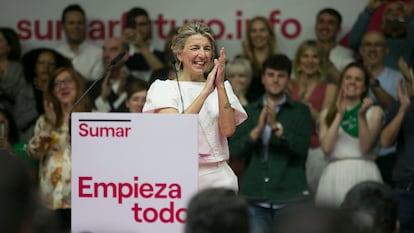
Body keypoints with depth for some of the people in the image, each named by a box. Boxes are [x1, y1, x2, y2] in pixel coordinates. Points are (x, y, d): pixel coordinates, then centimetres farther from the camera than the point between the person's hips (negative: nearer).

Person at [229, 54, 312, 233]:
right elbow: (234, 151, 1)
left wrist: (276, 126, -20)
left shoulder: (300, 111, 8)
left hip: (290, 197, -1)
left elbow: (302, 147, -8)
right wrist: (258, 129, -13)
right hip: (255, 197, 1)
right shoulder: (248, 112, 12)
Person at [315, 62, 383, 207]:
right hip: (334, 175, 1)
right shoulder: (327, 113, 16)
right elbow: (326, 147, 0)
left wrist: (362, 116, -12)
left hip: (363, 175, -1)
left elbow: (366, 147, -3)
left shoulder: (374, 112, 11)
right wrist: (340, 114, -2)